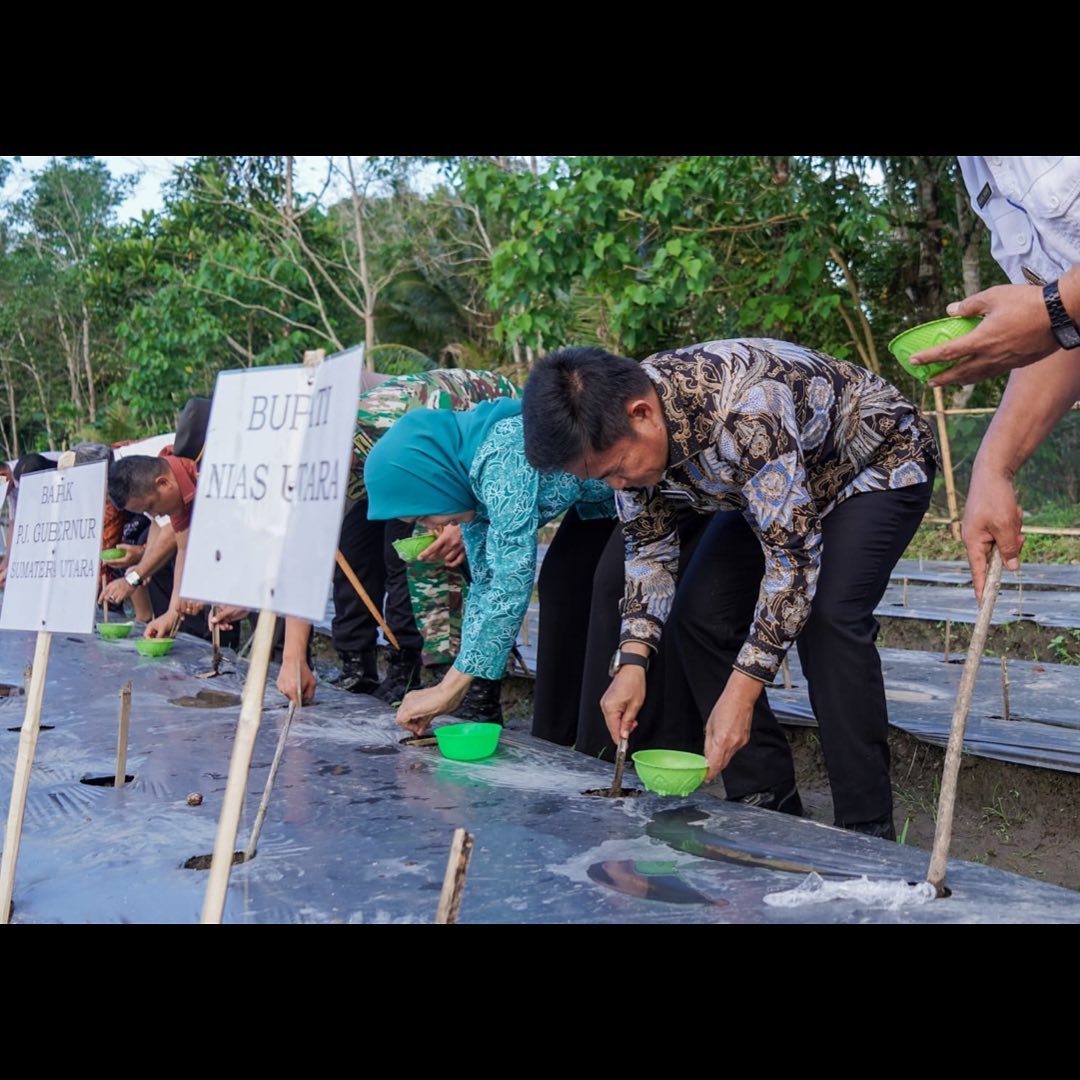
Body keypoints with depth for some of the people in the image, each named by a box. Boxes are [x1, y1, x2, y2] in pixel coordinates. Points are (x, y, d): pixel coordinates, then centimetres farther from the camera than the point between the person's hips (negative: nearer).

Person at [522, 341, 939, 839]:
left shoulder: (743, 412, -41)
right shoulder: (618, 427, -17)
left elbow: (794, 558, -38)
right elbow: (648, 546, -5)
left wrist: (740, 694, -40)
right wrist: (632, 661, -17)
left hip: (879, 465, -7)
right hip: (767, 490, 7)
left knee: (828, 620, -28)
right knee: (698, 615, -6)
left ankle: (866, 830, -15)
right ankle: (769, 807, 3)